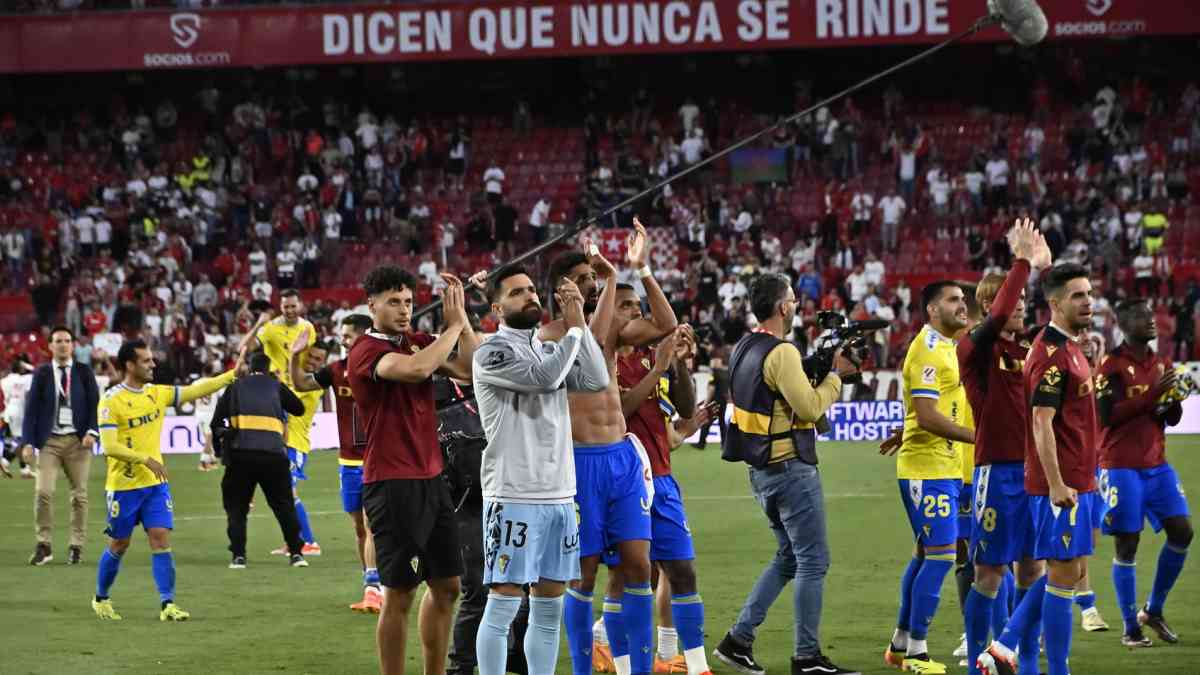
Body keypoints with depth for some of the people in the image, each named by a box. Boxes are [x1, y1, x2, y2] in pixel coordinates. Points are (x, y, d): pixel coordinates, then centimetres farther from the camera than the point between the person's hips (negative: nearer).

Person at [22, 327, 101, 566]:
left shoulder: (84, 372, 6)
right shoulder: (41, 374, 6)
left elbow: (94, 404, 3)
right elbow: (31, 409, 4)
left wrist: (92, 432, -13)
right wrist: (27, 442, -5)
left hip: (78, 440, 0)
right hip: (50, 440, 0)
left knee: (79, 494, 3)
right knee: (43, 492, -11)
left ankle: (76, 546, 10)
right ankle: (43, 545, -4)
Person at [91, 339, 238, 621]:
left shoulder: (158, 394, 5)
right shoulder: (111, 401, -13)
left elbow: (196, 390, 6)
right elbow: (109, 447, -19)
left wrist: (233, 373, 0)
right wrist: (146, 459, -24)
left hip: (155, 483, 5)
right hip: (124, 485, -5)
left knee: (161, 539, -6)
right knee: (119, 545, 6)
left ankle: (167, 604, -7)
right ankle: (101, 600, 26)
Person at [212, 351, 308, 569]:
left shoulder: (236, 387, 14)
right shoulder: (276, 386, 14)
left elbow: (217, 421, 9)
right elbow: (299, 409, 25)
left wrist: (218, 447, 23)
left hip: (241, 453, -1)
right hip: (273, 453, 1)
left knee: (236, 506, 10)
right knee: (284, 505, 12)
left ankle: (238, 556, 0)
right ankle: (296, 553, 7)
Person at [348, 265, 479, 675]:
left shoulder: (417, 342, 12)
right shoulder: (367, 351, -11)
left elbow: (472, 371, 5)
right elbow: (416, 369, -29)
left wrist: (462, 316, -2)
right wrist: (454, 324, -17)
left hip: (431, 479, 8)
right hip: (392, 484, -8)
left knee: (446, 586, 11)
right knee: (399, 592, -4)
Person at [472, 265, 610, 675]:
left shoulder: (550, 350, 16)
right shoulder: (492, 353, -7)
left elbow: (597, 381, 3)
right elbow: (545, 378, -20)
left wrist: (581, 323, 0)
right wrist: (573, 329, -8)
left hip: (559, 496, 7)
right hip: (513, 498, -7)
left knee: (550, 606, 10)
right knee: (504, 603, -7)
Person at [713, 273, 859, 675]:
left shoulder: (745, 350, 11)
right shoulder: (782, 353, -18)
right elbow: (810, 407, -20)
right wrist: (834, 375, -6)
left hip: (762, 471, 10)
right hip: (790, 469, -10)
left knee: (788, 558, 19)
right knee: (813, 562, -2)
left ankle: (738, 639, 14)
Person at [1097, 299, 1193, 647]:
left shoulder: (1161, 364, 13)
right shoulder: (1112, 366, -9)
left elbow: (1172, 419, 17)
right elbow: (1107, 415, -19)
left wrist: (1173, 401, -6)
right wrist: (1152, 395, -22)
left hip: (1156, 464, 7)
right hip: (1121, 467, -7)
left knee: (1182, 531, 0)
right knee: (1127, 544, -3)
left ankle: (1153, 610, 16)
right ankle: (1130, 628, 5)